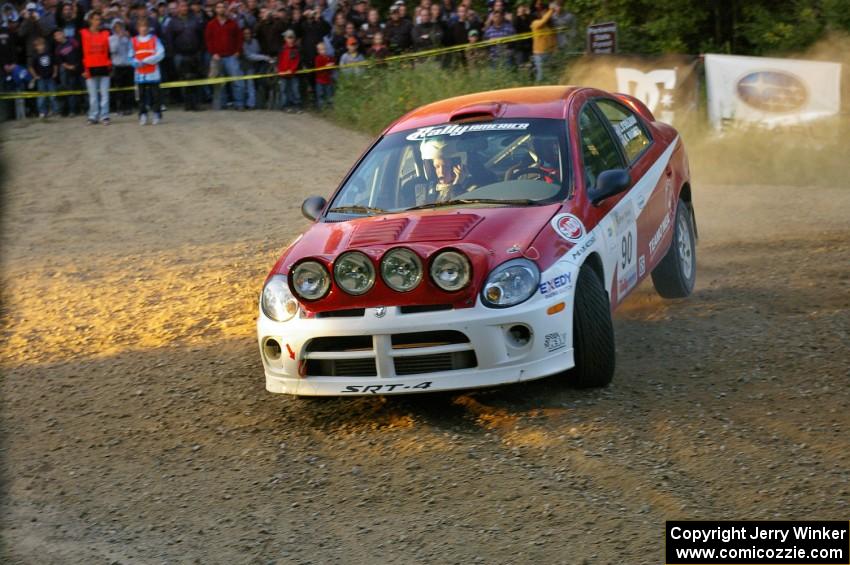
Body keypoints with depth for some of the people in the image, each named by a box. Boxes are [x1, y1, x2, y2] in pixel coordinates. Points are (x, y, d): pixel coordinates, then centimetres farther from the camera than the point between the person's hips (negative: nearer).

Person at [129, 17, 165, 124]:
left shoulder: (154, 39, 2)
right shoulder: (134, 41, 7)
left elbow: (160, 54, -6)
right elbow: (130, 57, 8)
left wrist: (146, 61, -12)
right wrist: (137, 63, -12)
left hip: (153, 73, -2)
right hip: (140, 74, 2)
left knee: (155, 94, -2)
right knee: (141, 95, 1)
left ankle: (157, 114, 5)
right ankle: (143, 115, 5)